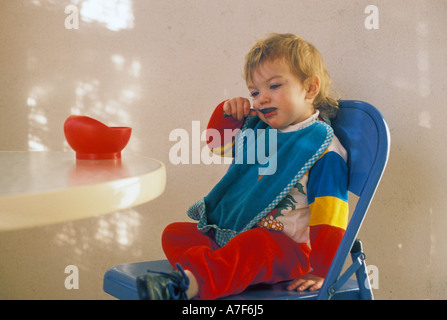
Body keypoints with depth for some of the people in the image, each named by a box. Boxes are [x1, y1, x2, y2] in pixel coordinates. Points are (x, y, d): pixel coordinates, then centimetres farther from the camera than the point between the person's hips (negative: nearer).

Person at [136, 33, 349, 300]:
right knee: (175, 232, -9)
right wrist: (228, 114, 9)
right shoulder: (258, 130, 13)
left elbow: (330, 217, -14)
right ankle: (205, 267, -37)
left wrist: (320, 271, -18)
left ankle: (186, 283, -57)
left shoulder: (324, 149, -10)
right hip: (232, 235, 8)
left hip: (286, 248, -7)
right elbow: (218, 142, 30)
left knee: (251, 246, -40)